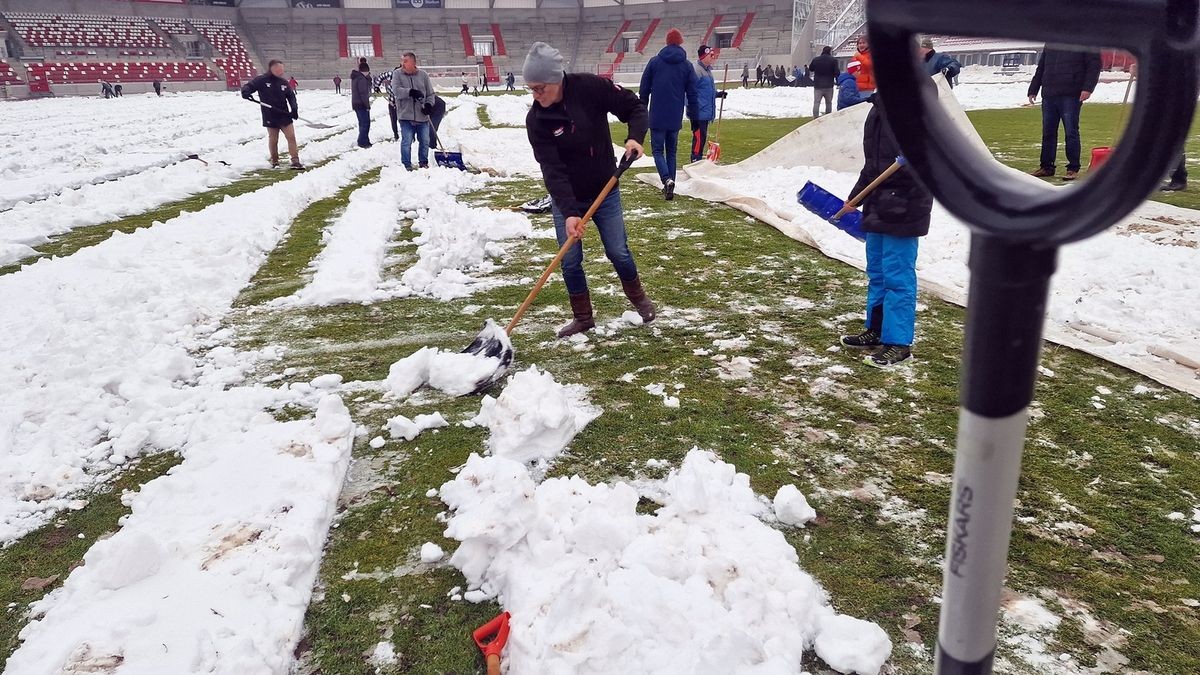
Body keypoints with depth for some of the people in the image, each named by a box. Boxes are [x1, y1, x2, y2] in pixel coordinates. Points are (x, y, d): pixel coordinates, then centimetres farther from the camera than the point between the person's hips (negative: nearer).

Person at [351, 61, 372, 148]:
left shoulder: (355, 77, 16)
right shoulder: (361, 79, -17)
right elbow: (363, 93, -21)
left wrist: (368, 77, 8)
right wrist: (368, 105, -17)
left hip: (356, 104, 10)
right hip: (362, 104, -10)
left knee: (363, 123, 17)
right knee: (365, 123, -7)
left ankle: (365, 141, 24)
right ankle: (363, 142, -6)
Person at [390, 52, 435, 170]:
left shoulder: (422, 74, 4)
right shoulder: (397, 74, 0)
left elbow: (430, 93, 9)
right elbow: (396, 90, -14)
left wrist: (429, 104, -10)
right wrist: (410, 92, -28)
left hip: (422, 115, 2)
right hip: (406, 115, -2)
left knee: (424, 141, 10)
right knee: (406, 142, -2)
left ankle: (424, 163, 26)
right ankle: (407, 165, 11)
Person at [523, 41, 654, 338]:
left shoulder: (590, 87, -17)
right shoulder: (536, 119, -16)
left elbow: (634, 107, -6)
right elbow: (552, 170, -22)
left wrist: (635, 137, -25)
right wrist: (569, 212, -31)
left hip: (604, 192, 0)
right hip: (565, 199, 1)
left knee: (618, 252, 7)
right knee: (570, 261, 2)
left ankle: (638, 298, 34)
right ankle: (583, 317, 21)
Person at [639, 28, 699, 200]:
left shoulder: (654, 62, -1)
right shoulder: (687, 65, 3)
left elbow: (644, 90, 2)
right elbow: (692, 94, 5)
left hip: (657, 116, -2)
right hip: (676, 118, 2)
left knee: (658, 149, 1)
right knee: (672, 151, 13)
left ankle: (667, 180, -22)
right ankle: (669, 185, 12)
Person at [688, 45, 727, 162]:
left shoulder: (707, 70, 16)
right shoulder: (697, 70, -15)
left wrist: (718, 94, 14)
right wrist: (692, 112, -23)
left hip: (706, 112, 10)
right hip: (699, 113, -10)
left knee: (702, 136, 14)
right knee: (699, 136, -9)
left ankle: (699, 159, 22)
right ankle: (696, 160, -5)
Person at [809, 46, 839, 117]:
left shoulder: (815, 60, 2)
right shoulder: (833, 60, -7)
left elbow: (810, 69, 18)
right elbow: (837, 72, -8)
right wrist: (838, 82, 7)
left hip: (817, 85, 1)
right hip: (829, 85, -1)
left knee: (816, 102, 2)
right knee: (828, 103, 10)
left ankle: (815, 116, -5)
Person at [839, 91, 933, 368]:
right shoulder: (881, 105, 12)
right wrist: (856, 196, 23)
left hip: (903, 207, -9)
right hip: (879, 204, 9)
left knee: (897, 276, -3)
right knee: (876, 271, 17)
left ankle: (898, 343, 7)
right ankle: (876, 330, 31)